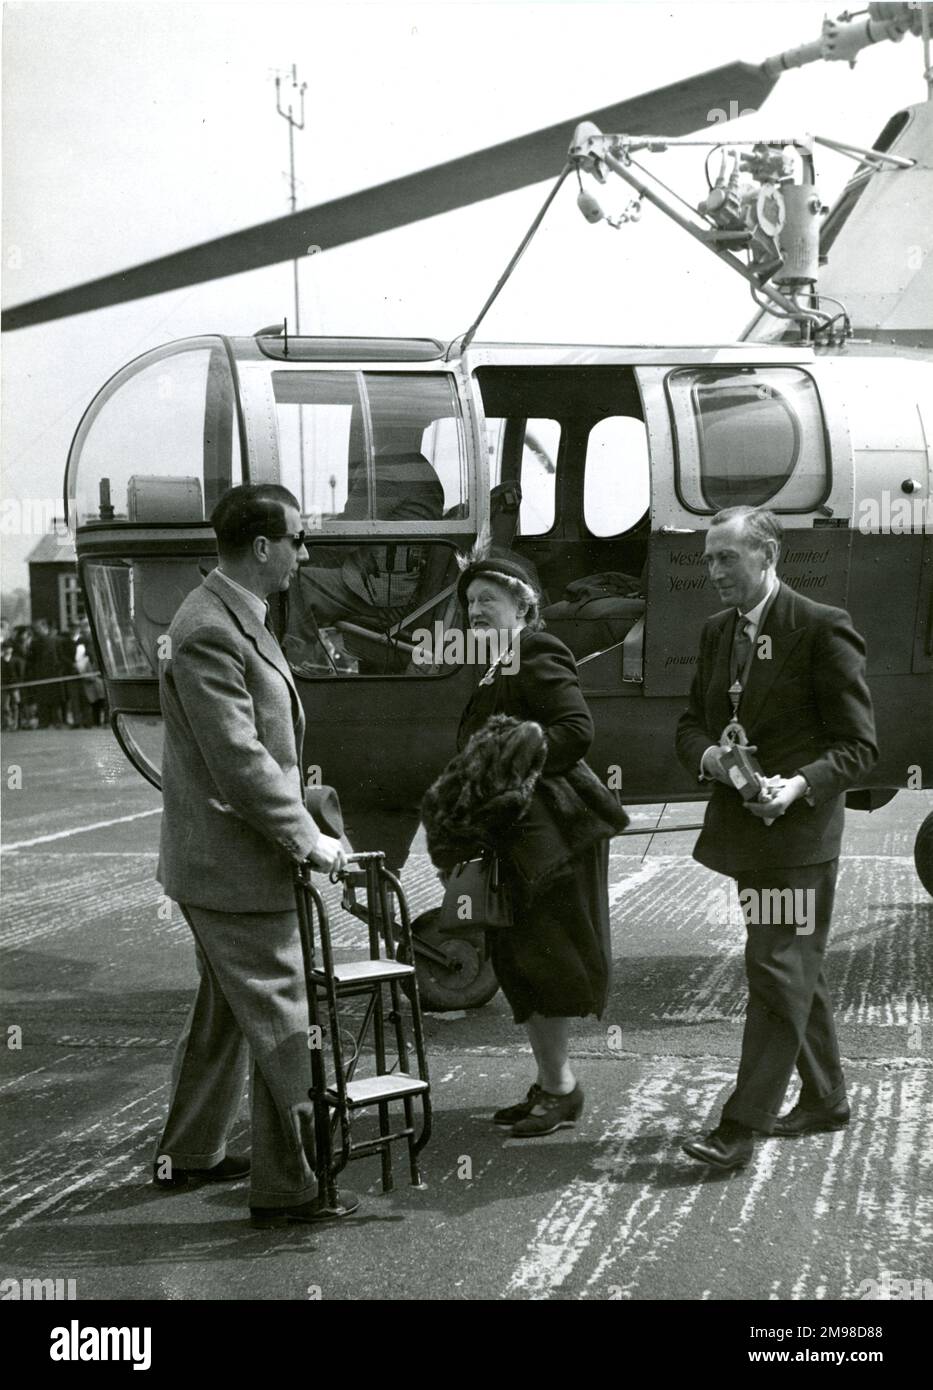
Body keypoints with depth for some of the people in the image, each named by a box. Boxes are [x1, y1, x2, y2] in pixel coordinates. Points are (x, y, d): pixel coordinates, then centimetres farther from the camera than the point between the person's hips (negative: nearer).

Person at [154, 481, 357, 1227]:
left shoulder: (235, 618, 11)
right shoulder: (210, 633, -22)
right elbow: (239, 763, -25)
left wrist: (296, 823, 13)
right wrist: (308, 839, -17)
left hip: (222, 859, 11)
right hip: (235, 865, -11)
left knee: (225, 1010, 22)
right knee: (280, 1023, -2)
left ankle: (189, 1154, 37)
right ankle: (286, 1186, 7)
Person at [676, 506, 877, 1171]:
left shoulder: (822, 629, -12)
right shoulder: (717, 632, 10)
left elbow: (858, 746, -11)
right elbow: (691, 722, 17)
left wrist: (800, 785, -26)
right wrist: (707, 755, -6)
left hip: (799, 826, -8)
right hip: (744, 826, 8)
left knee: (777, 968, -7)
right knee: (797, 967, 18)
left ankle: (743, 1126, -5)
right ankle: (826, 1098, 32)